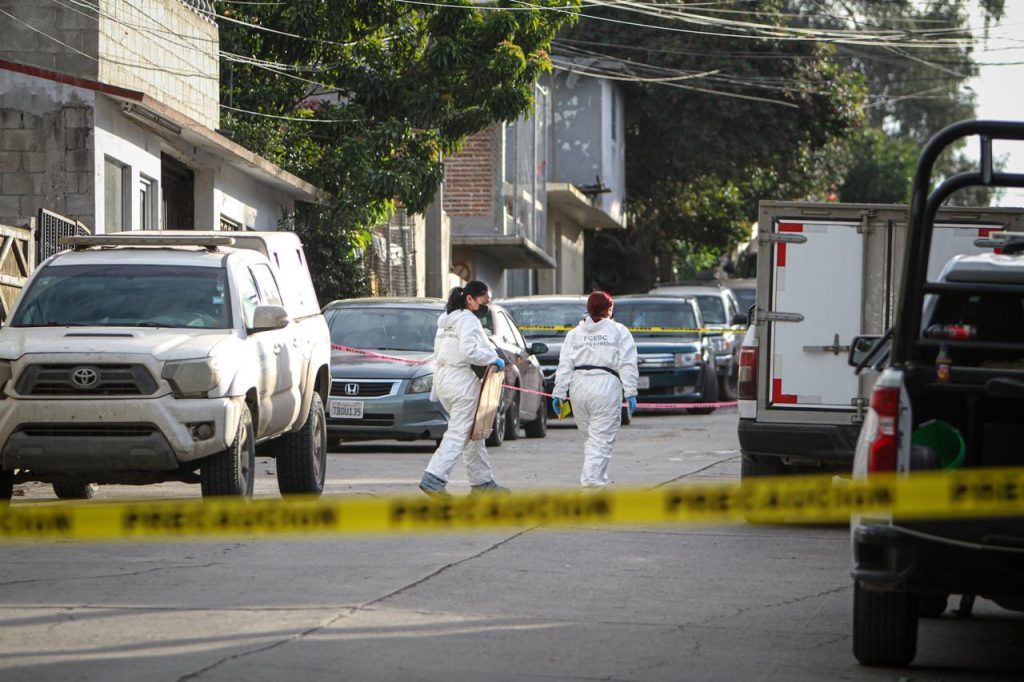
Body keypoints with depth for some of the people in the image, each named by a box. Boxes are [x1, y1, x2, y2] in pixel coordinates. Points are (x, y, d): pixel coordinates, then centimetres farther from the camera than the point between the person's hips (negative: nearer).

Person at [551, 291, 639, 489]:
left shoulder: (574, 334, 16)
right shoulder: (619, 332, 7)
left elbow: (565, 366, 8)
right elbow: (627, 365, -2)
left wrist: (559, 393, 6)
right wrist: (630, 393, -3)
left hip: (579, 386, 4)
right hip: (606, 387, -4)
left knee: (589, 438, 16)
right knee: (601, 441, -5)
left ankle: (598, 480, 19)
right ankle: (591, 482, -15)